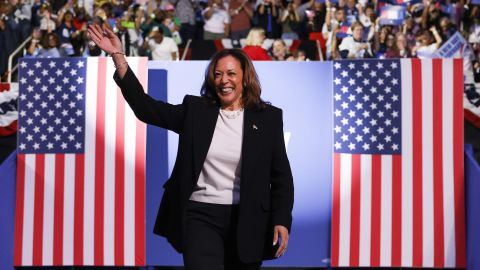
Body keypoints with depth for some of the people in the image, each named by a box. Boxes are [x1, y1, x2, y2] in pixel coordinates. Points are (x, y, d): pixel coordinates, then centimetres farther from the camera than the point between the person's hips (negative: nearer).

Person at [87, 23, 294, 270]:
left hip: (247, 220, 1)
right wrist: (118, 55, -10)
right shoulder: (195, 110, 5)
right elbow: (145, 107, -3)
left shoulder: (268, 117, 3)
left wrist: (282, 221, -7)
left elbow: (281, 175, 4)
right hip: (200, 215, 0)